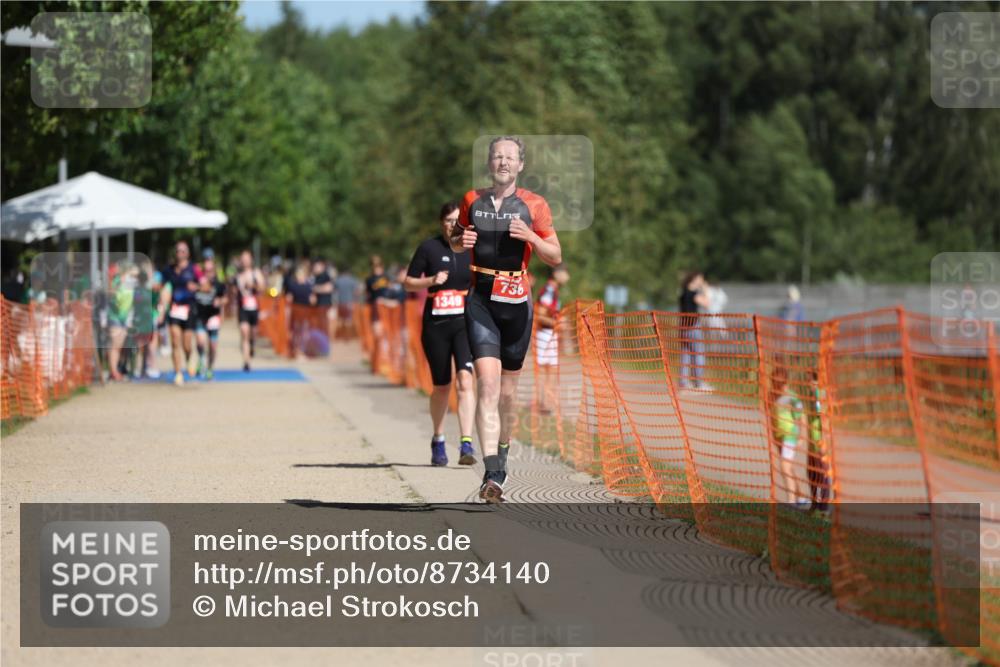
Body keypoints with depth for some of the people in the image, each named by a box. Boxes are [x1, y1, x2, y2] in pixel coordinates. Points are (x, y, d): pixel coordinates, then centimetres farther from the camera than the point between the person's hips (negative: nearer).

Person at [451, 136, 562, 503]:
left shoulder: (533, 205, 2)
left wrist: (530, 237, -15)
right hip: (480, 299, 0)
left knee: (507, 391, 9)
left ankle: (502, 456, 34)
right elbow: (455, 243, 22)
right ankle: (492, 475, -23)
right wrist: (461, 241, -2)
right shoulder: (472, 200, 7)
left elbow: (555, 257, 4)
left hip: (517, 302, 0)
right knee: (488, 382, -15)